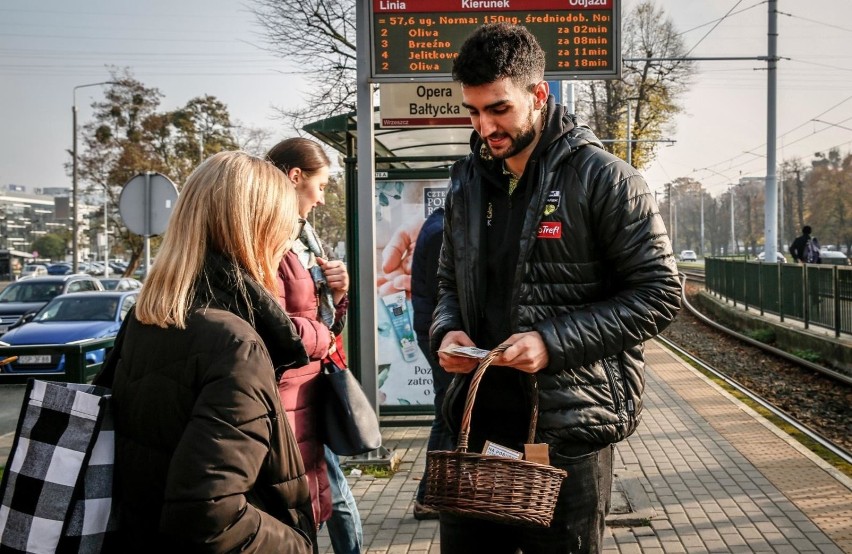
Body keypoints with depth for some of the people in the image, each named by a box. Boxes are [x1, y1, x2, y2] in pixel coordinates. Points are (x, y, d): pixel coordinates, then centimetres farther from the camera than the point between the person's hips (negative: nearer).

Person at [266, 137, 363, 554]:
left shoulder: (302, 237, 14)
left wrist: (337, 294, -3)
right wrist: (326, 338, -7)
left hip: (312, 399, 9)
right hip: (286, 401, -9)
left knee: (341, 507, 18)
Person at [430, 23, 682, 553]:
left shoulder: (604, 179, -9)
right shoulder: (467, 182, 9)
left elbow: (660, 293, -10)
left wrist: (554, 342, -18)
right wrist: (447, 331, -3)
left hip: (569, 432, -5)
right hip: (478, 424, 5)